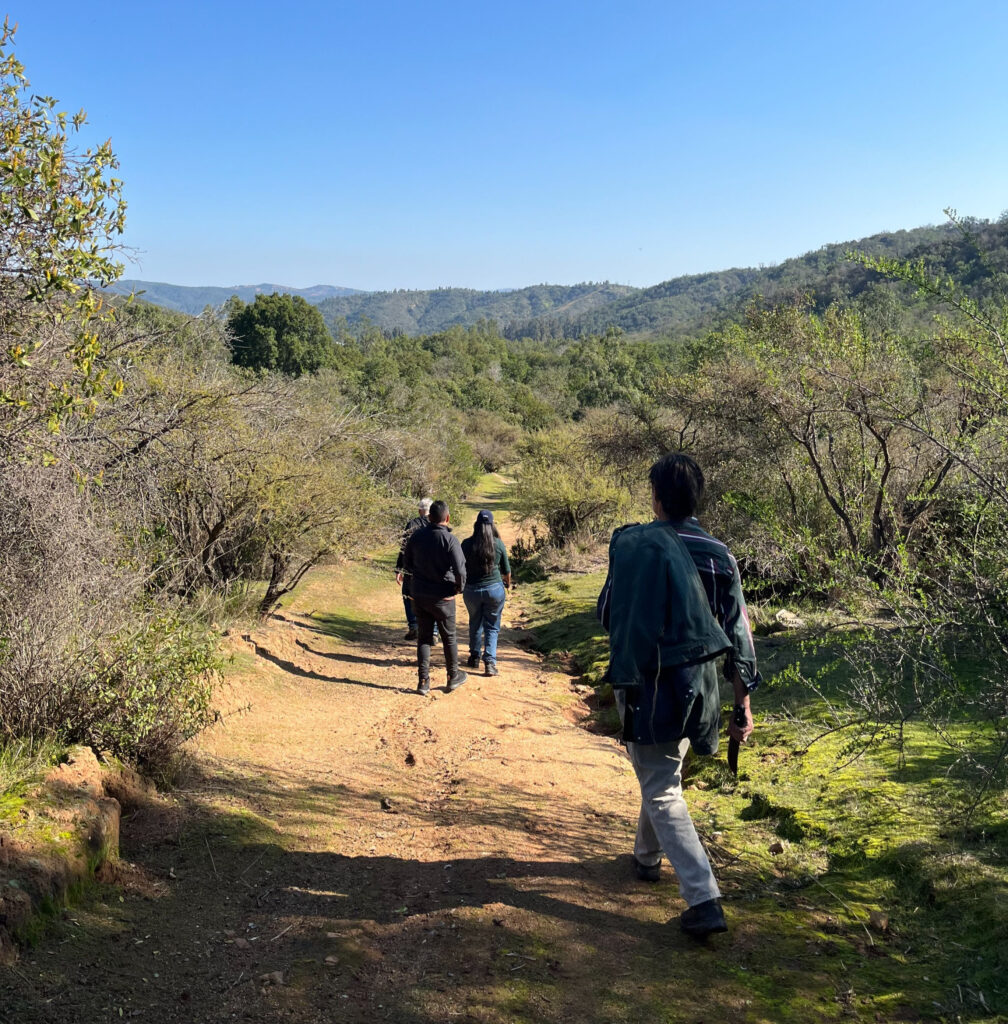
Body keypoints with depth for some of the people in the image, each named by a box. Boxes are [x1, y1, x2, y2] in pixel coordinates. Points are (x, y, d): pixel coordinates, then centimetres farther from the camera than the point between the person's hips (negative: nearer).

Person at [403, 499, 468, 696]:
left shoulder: (417, 536, -3)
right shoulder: (449, 539, -17)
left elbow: (407, 563, 9)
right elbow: (460, 569, -23)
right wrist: (459, 587, -5)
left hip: (419, 595, 3)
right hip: (442, 597, -3)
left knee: (424, 638, 11)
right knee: (449, 637, 14)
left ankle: (423, 682, 8)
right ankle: (453, 678, 26)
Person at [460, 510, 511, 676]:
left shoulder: (467, 544, -7)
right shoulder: (499, 544, -7)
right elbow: (506, 569, 3)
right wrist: (508, 584, 24)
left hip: (472, 590, 1)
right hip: (494, 589, -1)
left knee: (475, 625, 21)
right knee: (492, 627, 8)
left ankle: (475, 657, 32)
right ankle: (490, 662, -3)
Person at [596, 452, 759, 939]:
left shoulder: (630, 543, -10)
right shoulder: (719, 555, -2)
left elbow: (607, 612, 0)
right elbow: (738, 635, -1)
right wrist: (743, 704, 5)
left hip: (646, 685, -5)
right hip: (699, 686, 5)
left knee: (661, 790, 2)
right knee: (663, 771, 26)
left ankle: (703, 899, -7)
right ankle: (647, 857, 45)